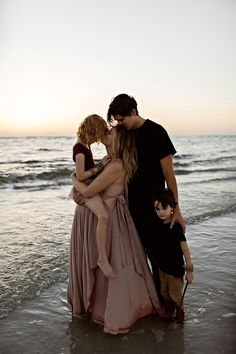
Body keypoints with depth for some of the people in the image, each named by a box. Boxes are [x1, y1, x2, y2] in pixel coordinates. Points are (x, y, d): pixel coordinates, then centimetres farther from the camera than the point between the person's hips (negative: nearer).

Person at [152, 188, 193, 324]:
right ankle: (169, 314, 40)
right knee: (165, 293, 20)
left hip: (176, 268, -6)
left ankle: (179, 318, 29)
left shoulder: (176, 227, -22)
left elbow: (185, 249, -19)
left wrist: (189, 269, -17)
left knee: (175, 295, 8)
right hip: (162, 267, 7)